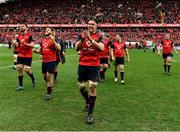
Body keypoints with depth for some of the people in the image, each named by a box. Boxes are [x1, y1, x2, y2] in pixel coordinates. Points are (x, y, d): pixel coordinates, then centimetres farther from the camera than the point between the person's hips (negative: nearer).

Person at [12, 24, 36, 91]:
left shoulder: (29, 35, -10)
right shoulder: (19, 36, 10)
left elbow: (32, 45, -17)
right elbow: (17, 46, 16)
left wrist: (25, 43, -28)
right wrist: (14, 44, -6)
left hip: (28, 56, -6)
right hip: (20, 55, 6)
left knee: (27, 69, -8)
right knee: (19, 69, 3)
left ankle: (33, 79, 24)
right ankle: (20, 86, 13)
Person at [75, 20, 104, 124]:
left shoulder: (99, 36, 0)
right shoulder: (82, 35, 6)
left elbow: (101, 48, -18)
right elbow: (77, 48, -6)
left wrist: (91, 39, -25)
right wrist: (82, 39, -23)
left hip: (94, 66, -3)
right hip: (82, 65, 3)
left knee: (92, 87, -9)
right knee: (82, 87, 11)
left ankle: (90, 114, -1)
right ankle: (88, 102, 43)